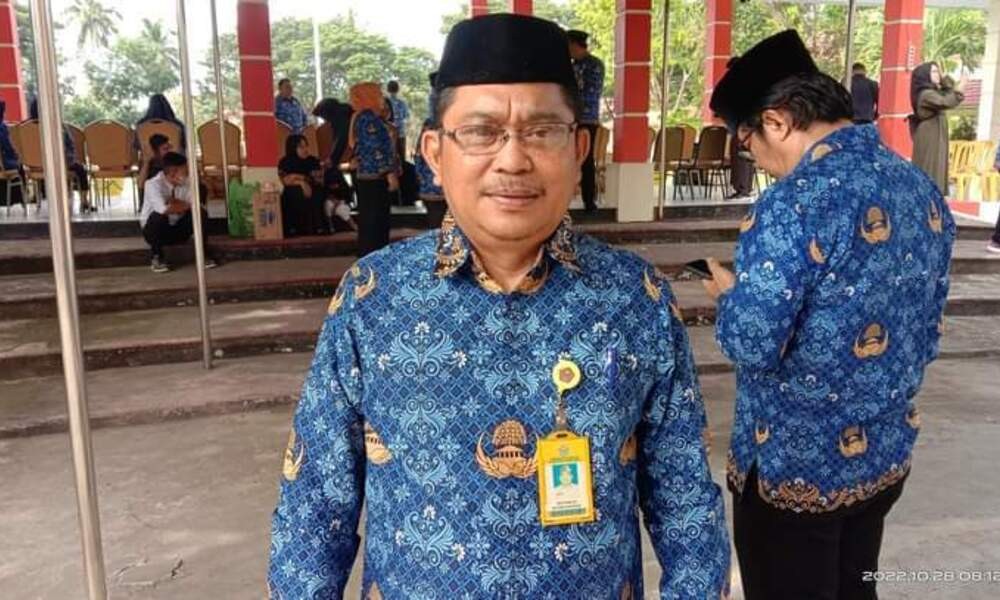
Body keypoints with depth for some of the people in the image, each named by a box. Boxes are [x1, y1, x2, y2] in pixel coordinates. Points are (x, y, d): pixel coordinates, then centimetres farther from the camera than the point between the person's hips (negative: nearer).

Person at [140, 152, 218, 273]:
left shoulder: (185, 183, -5)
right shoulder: (153, 184, -22)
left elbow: (198, 205, -13)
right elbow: (164, 209, -38)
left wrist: (178, 203, -24)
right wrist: (185, 205, -22)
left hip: (178, 230, 4)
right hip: (153, 230, -4)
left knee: (201, 213, -19)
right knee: (159, 215, -36)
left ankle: (202, 254, -7)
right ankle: (157, 257, -15)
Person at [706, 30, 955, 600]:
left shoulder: (796, 203, -24)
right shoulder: (924, 190, 2)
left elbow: (751, 345, -23)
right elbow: (926, 335, 10)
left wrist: (729, 292, -4)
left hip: (794, 467, -7)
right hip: (886, 456, 8)